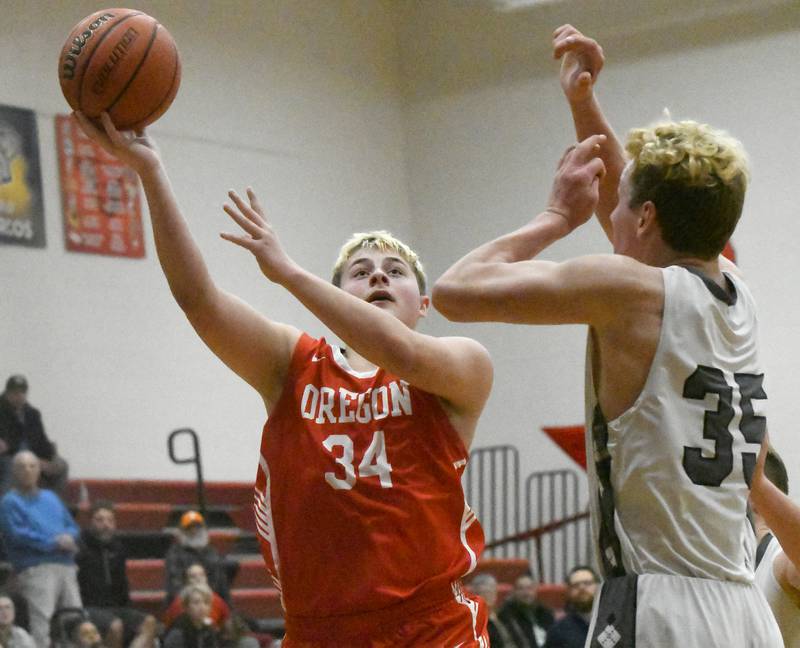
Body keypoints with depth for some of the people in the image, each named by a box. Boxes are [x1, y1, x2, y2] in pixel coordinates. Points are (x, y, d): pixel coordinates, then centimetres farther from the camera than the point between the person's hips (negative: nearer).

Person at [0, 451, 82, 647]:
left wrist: (69, 537, -5)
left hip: (66, 566, 6)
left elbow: (72, 526, 21)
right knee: (42, 622, -16)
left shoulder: (51, 498, 23)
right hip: (35, 569, -6)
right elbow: (17, 535, -11)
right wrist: (54, 543, -12)